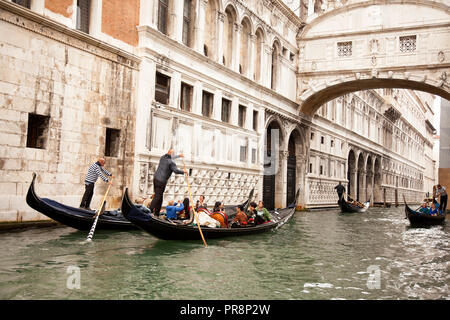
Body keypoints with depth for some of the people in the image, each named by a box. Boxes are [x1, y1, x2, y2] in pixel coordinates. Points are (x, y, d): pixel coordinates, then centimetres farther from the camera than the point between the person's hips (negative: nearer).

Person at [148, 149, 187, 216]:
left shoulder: (163, 157, 12)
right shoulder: (171, 163, -12)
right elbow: (176, 171, -23)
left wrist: (178, 156, 42)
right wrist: (183, 171, -5)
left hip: (155, 178, 8)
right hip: (161, 181, -8)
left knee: (159, 196, 14)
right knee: (157, 197, -6)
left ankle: (157, 213, 18)